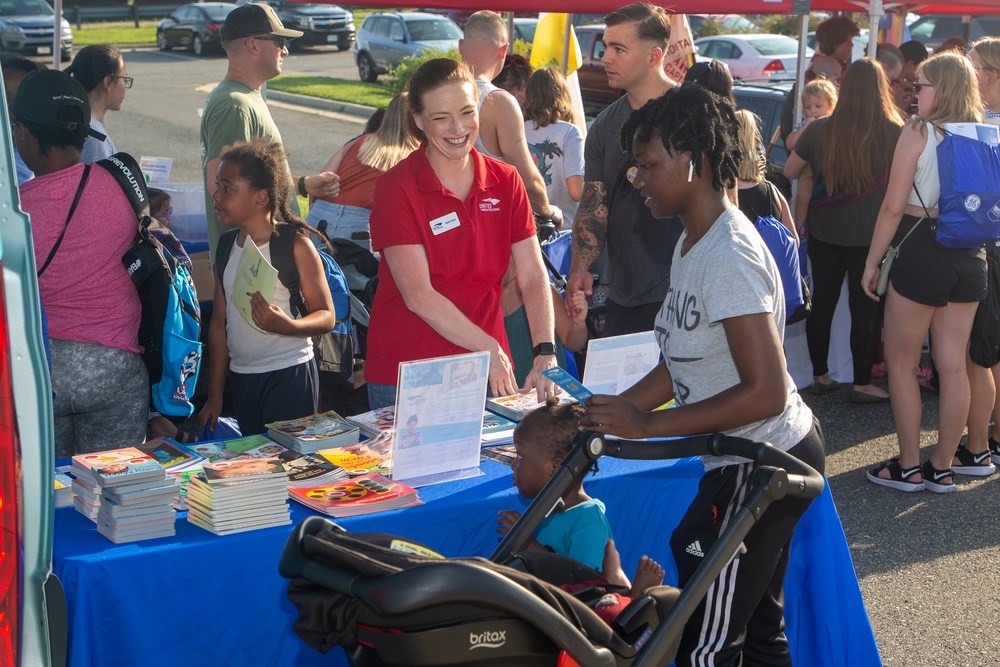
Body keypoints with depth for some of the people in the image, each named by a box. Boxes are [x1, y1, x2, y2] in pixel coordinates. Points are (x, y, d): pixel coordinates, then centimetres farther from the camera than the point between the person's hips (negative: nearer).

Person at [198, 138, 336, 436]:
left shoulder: (296, 246, -8)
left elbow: (327, 316, -8)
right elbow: (220, 322, 12)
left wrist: (286, 326, -28)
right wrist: (214, 395, 12)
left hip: (289, 376, -5)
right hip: (241, 377, 5)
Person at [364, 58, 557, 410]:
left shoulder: (505, 182, 4)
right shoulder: (396, 188, -9)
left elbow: (532, 276, -3)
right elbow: (418, 295, -16)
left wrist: (545, 355, -16)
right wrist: (490, 349, -19)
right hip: (406, 379, -4)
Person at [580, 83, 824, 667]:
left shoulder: (728, 257, -24)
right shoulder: (693, 243, 8)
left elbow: (766, 392, -27)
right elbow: (684, 364, 12)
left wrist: (645, 425, -24)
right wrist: (609, 412, 1)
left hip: (761, 466, -10)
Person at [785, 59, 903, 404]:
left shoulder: (818, 130, -7)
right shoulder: (894, 132, -12)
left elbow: (789, 172, 5)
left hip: (824, 233, 2)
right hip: (871, 235, -2)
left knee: (822, 302, 14)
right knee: (865, 308, 7)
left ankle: (820, 376, 24)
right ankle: (862, 384, 14)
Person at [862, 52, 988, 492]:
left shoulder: (919, 133, -11)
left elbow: (893, 207, -12)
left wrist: (873, 261, -5)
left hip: (921, 248, -6)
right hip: (970, 257, 6)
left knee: (901, 364, 7)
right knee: (953, 365, 10)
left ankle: (909, 468, 10)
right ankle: (942, 467, 18)